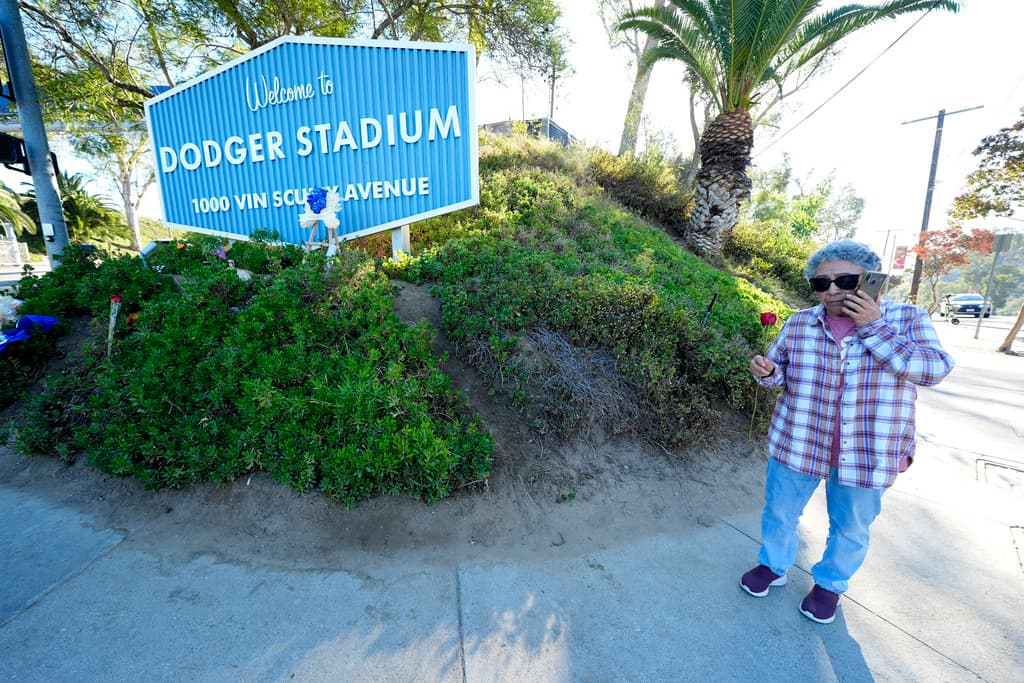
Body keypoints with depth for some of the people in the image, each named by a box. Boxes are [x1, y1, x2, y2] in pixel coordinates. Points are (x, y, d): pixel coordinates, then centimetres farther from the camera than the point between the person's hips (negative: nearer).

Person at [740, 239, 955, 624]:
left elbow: (933, 370, -19)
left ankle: (831, 584, 42)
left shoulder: (907, 319, -7)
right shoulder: (799, 323, -2)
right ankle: (773, 566, 40)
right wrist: (765, 371, -17)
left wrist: (874, 328, -24)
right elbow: (780, 373, 6)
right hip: (797, 444, 2)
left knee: (851, 528, 18)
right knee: (780, 512, 16)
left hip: (867, 454, -1)